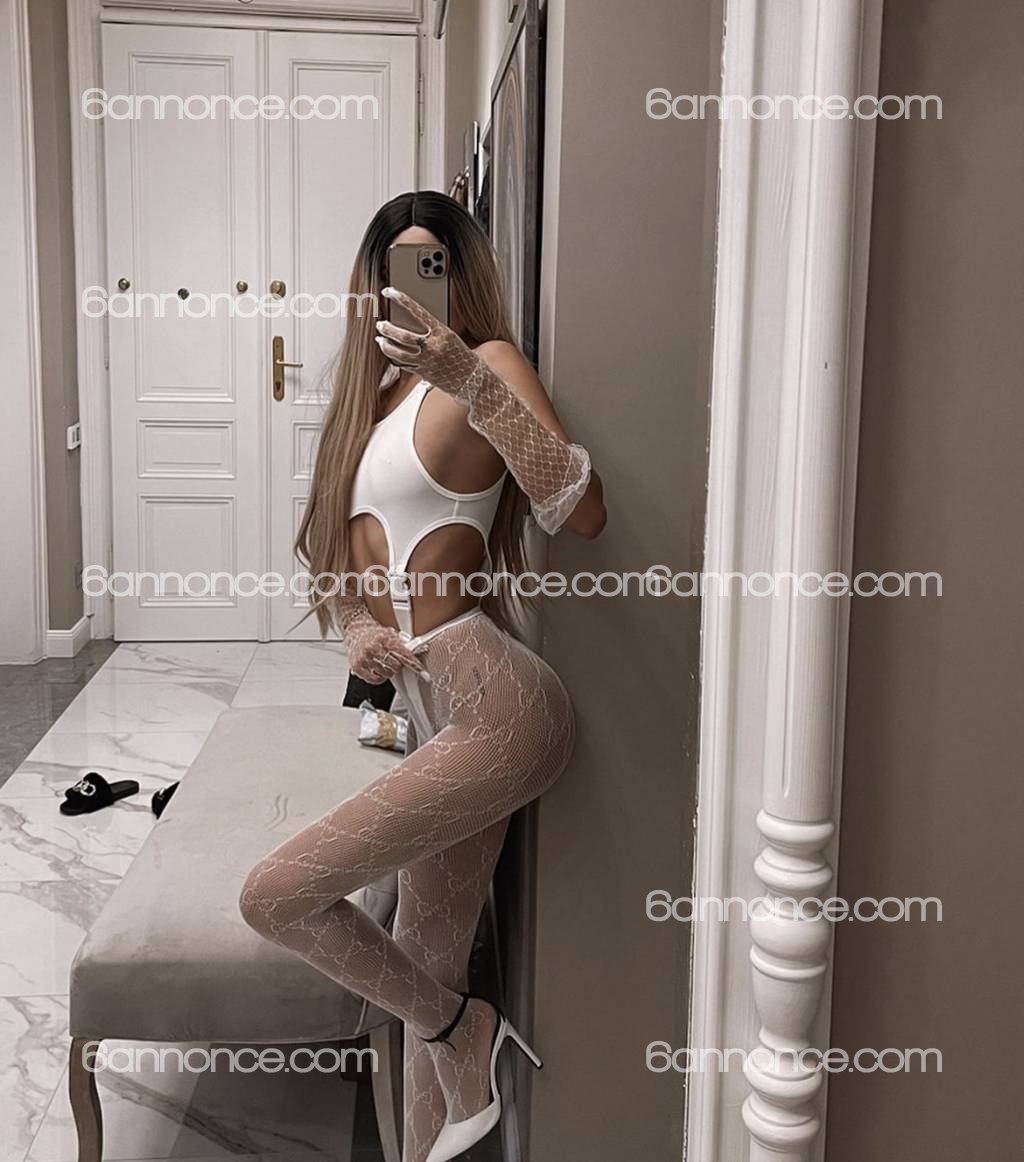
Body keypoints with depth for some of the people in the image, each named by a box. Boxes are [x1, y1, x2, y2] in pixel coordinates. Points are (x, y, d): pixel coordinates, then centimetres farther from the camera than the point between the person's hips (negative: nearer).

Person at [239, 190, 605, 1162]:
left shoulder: (486, 366, -7)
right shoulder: (373, 391, 17)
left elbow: (582, 512, -24)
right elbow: (342, 555, 19)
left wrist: (470, 381, -30)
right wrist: (357, 629, -2)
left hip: (494, 710, -8)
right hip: (444, 718, 8)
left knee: (276, 896, -8)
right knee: (425, 965, 16)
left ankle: (459, 1029, 13)